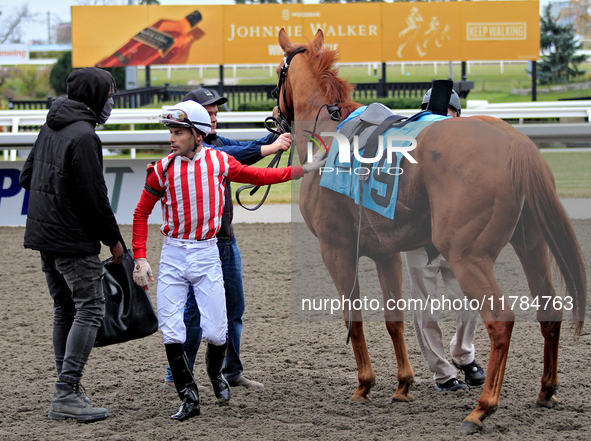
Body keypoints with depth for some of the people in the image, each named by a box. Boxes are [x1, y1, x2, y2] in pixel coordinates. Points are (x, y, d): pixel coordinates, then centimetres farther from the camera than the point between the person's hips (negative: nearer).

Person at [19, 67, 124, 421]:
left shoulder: (50, 128, 12)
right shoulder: (83, 136, -17)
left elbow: (27, 176, 21)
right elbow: (94, 195, -18)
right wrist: (114, 239, -9)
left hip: (44, 236, 10)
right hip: (75, 242, -10)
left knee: (65, 311, 14)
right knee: (90, 310, -7)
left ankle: (67, 391, 16)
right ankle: (67, 395, -13)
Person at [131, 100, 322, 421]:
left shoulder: (219, 162, -2)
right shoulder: (163, 169, -5)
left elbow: (259, 176, 11)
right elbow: (141, 214, 3)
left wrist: (304, 169, 8)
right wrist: (140, 259, -5)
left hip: (207, 254, 0)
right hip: (172, 256, 0)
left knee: (216, 332, -3)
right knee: (171, 334, -5)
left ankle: (215, 371, 30)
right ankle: (189, 399, 8)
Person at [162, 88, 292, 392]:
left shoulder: (216, 142, 14)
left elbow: (249, 148, 6)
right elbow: (231, 156, -28)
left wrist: (280, 136, -12)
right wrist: (272, 148, -31)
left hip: (226, 239, 9)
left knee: (234, 307, 12)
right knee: (194, 310, -5)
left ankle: (232, 372, 21)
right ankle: (176, 376, 4)